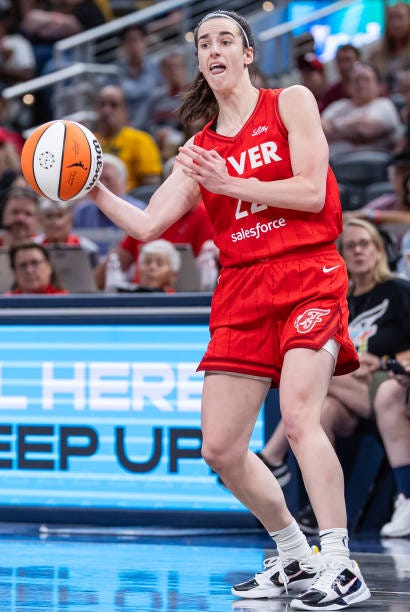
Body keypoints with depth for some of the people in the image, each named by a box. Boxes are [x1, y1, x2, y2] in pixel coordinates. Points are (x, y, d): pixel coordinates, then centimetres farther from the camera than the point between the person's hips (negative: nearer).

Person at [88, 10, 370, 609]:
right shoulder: (200, 149, 15)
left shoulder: (291, 102, 3)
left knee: (298, 415, -26)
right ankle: (295, 558, 19)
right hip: (241, 291, 6)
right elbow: (147, 225, 9)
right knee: (221, 449, 0)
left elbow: (312, 191, -7)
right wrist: (95, 190, -5)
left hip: (308, 275, -6)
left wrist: (228, 183, -13)